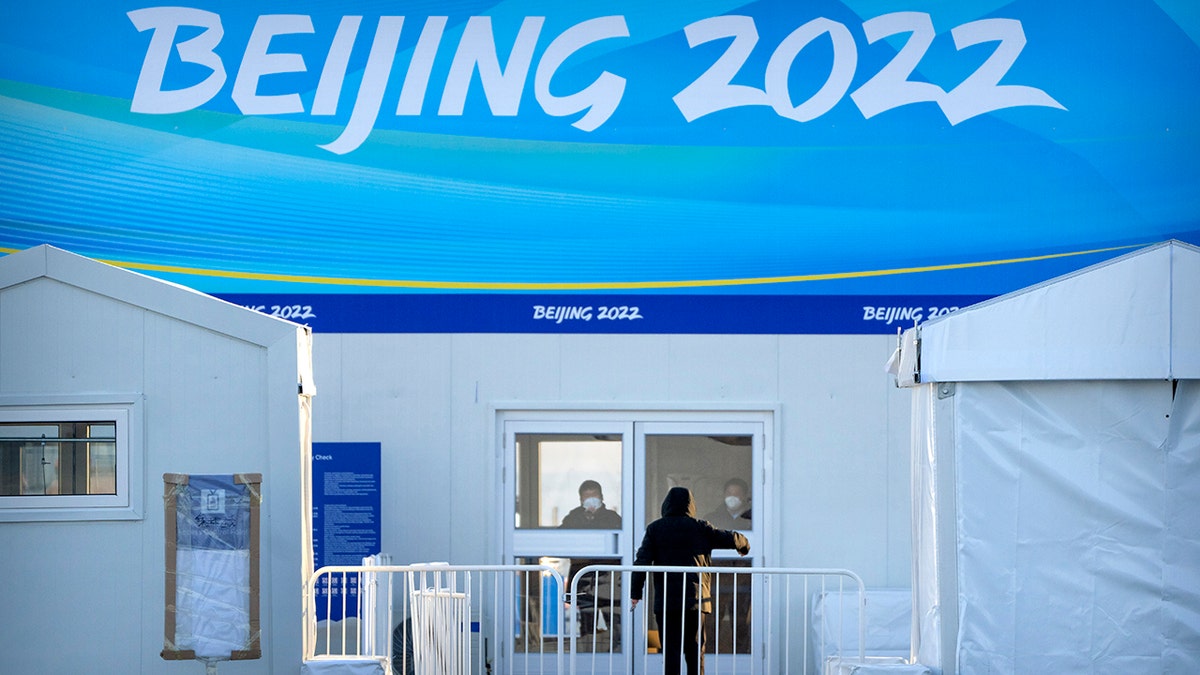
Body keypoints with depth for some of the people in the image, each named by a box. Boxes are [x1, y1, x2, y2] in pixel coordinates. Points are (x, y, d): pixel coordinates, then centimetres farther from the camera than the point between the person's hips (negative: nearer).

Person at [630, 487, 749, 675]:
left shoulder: (654, 529, 4)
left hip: (665, 601, 0)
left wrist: (635, 593, -1)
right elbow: (731, 538, 10)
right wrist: (744, 545, 33)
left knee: (670, 651, 0)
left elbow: (642, 561, -3)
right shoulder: (700, 528, 4)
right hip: (695, 599, 0)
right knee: (695, 650, 7)